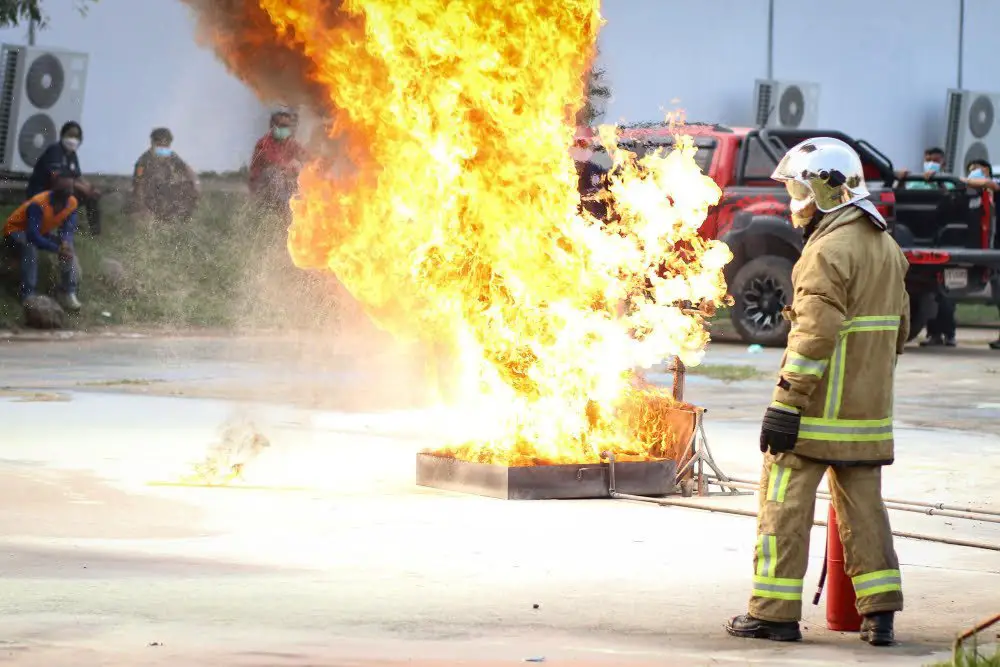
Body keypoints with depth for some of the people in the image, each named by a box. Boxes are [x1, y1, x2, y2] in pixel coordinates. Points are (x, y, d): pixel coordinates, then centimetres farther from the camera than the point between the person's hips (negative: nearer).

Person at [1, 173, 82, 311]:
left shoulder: (72, 203, -16)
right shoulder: (38, 204, -36)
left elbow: (68, 229, -13)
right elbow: (32, 235, -42)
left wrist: (65, 243, -37)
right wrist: (57, 249, -46)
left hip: (41, 232, 6)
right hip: (16, 230, -6)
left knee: (68, 248, -17)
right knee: (30, 249, -38)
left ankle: (68, 292, -17)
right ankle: (27, 295, -38)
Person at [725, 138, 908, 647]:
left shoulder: (830, 250, -16)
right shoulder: (886, 246, 14)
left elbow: (816, 333, -22)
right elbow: (899, 329, 21)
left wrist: (785, 404, -21)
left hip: (817, 411, -8)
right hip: (868, 413, 8)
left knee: (784, 506, -1)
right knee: (863, 507, 11)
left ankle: (775, 612, 0)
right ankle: (879, 612, 9)